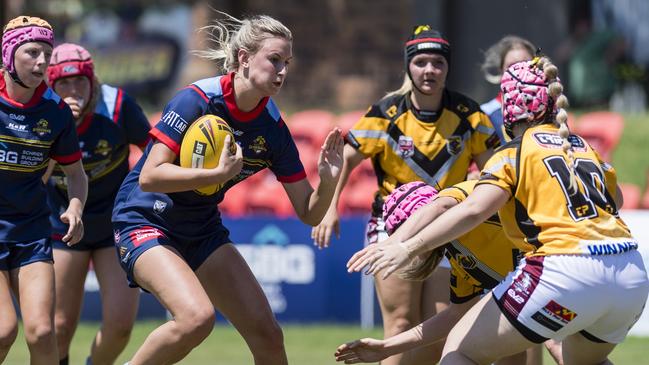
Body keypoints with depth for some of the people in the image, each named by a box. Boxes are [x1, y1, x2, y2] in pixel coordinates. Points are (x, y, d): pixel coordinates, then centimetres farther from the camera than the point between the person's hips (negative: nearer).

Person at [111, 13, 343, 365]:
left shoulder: (273, 128, -5)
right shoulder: (197, 99, -21)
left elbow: (308, 213, -1)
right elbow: (149, 176, -28)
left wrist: (327, 180, -22)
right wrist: (220, 173, -34)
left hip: (202, 231, 7)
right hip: (144, 220, -7)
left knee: (267, 335, -2)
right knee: (197, 316, -30)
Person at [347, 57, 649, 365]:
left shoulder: (515, 152, 2)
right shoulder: (583, 147, 20)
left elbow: (473, 210, -15)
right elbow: (615, 198, 40)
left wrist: (408, 248, -20)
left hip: (565, 273, -7)